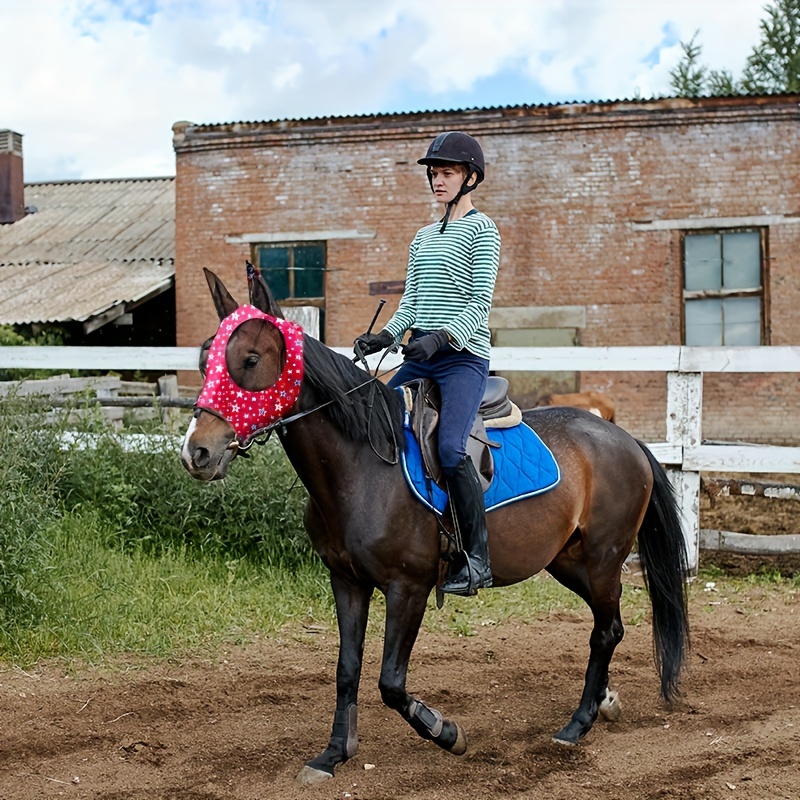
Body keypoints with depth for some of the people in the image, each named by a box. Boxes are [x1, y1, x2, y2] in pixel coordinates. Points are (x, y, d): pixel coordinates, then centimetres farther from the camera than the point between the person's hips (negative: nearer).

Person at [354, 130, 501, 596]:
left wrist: (442, 337, -26)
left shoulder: (481, 230, -2)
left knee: (450, 448, -26)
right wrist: (387, 335, -1)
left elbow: (481, 302, -11)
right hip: (421, 358, 8)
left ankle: (478, 558, -17)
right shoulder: (424, 237, 21)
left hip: (464, 357, -8)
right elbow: (411, 301, 18)